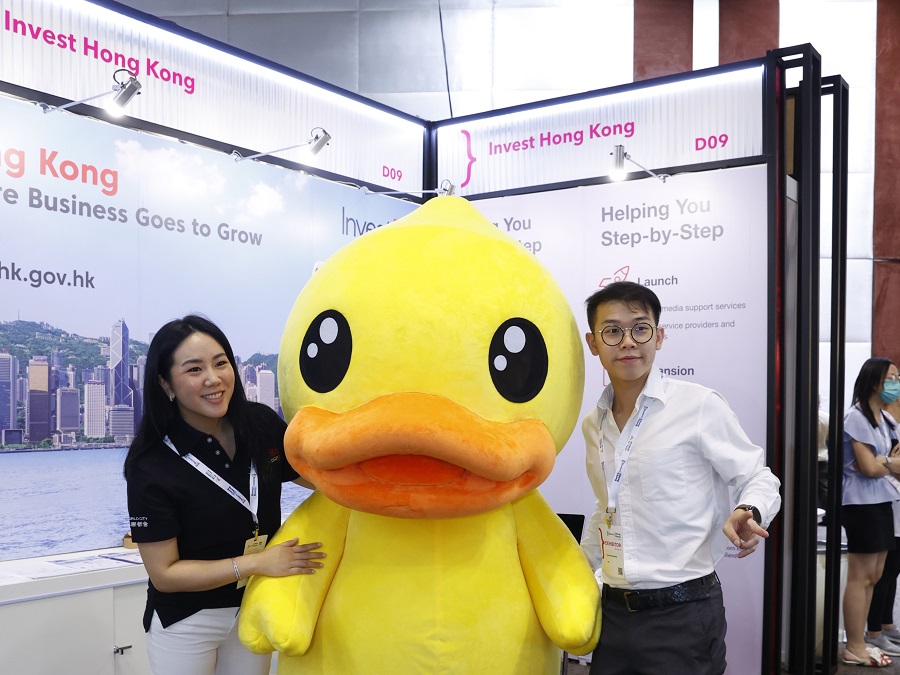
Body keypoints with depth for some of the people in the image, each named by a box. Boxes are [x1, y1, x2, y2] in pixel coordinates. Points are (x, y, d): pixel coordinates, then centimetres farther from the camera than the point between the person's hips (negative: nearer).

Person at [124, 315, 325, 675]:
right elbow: (163, 573, -18)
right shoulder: (152, 467, -21)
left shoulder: (263, 425, -10)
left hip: (255, 613, 4)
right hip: (186, 622, -3)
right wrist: (257, 563, -24)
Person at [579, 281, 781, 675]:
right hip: (613, 612, 6)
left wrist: (748, 513, -23)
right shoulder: (593, 424, 8)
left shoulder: (700, 406, -11)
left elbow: (758, 478, -3)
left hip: (683, 613, -5)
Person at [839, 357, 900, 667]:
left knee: (873, 577, 12)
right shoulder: (856, 417, -13)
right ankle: (854, 649, 5)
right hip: (862, 504, -9)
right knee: (860, 578, -3)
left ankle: (860, 641, 19)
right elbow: (870, 467, -15)